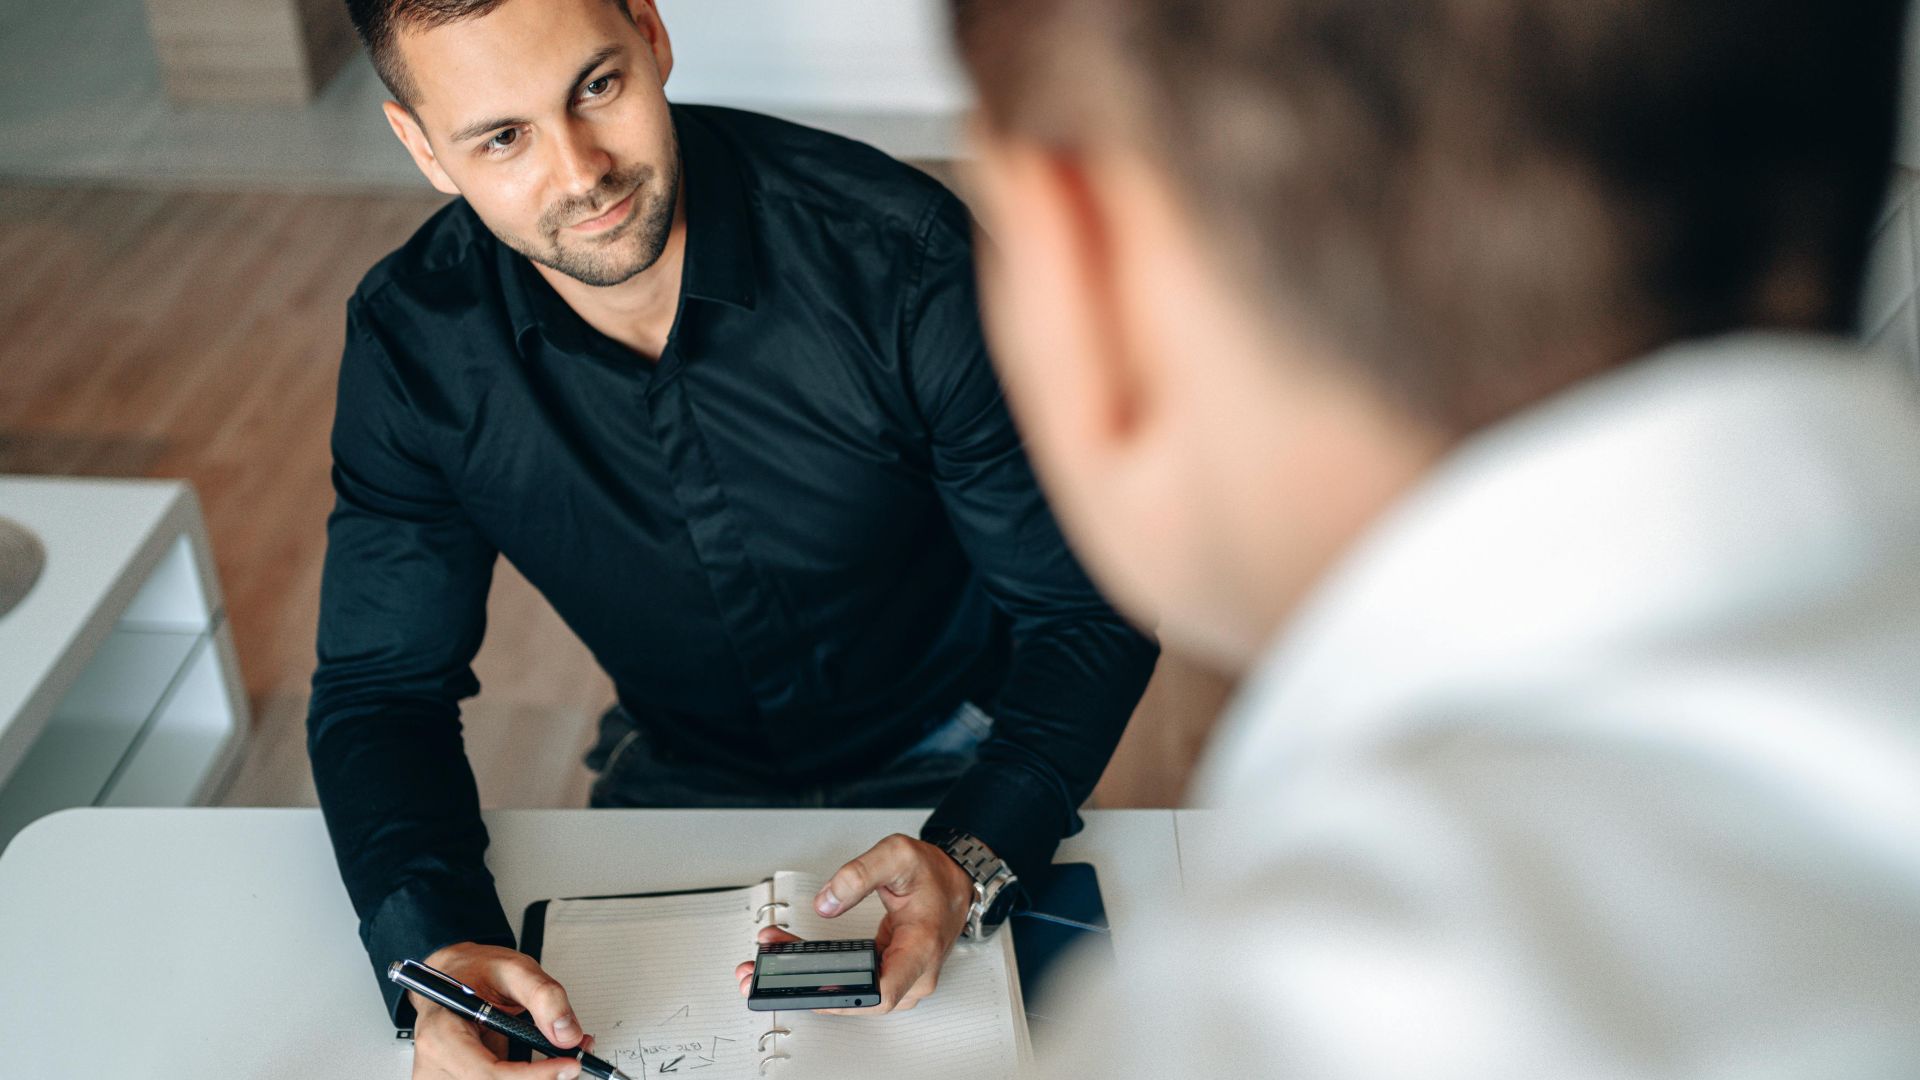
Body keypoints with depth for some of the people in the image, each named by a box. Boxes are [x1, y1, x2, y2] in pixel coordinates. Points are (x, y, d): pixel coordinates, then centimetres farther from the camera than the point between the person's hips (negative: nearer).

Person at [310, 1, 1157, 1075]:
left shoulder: (902, 255, -26)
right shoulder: (412, 341, -17)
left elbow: (1092, 612, -19)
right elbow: (382, 688, -9)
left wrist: (970, 862, -36)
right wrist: (436, 957, -29)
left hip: (950, 772, -2)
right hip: (678, 777, 2)